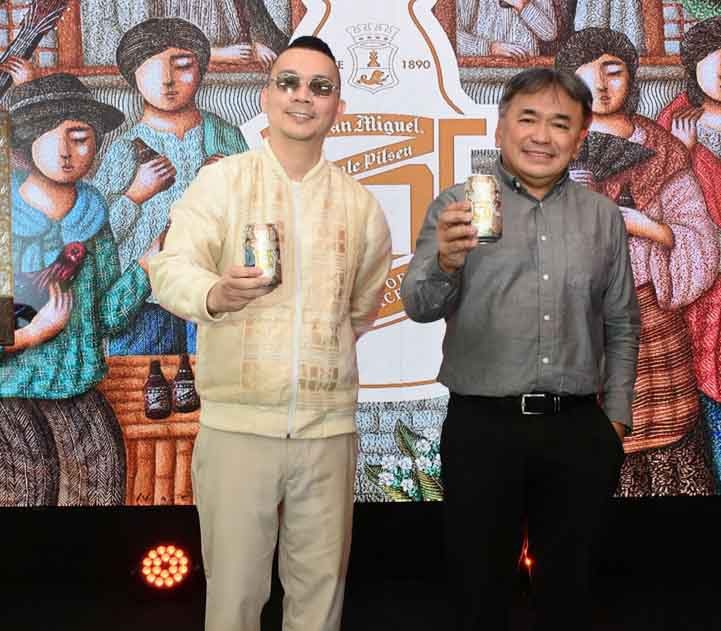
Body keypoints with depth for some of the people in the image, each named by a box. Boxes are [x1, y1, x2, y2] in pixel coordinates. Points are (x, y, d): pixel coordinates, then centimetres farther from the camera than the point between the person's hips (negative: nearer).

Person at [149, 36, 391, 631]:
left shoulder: (359, 203, 10)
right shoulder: (220, 181, 1)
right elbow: (172, 267, -13)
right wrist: (214, 295, -33)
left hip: (328, 425, 3)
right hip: (236, 422, -2)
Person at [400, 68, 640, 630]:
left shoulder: (604, 217, 9)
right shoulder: (457, 206, 0)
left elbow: (622, 325, 13)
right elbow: (420, 306, -11)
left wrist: (615, 416, 7)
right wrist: (445, 262, -32)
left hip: (578, 430, 3)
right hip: (482, 427, -2)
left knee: (568, 584, 15)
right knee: (479, 586, 9)